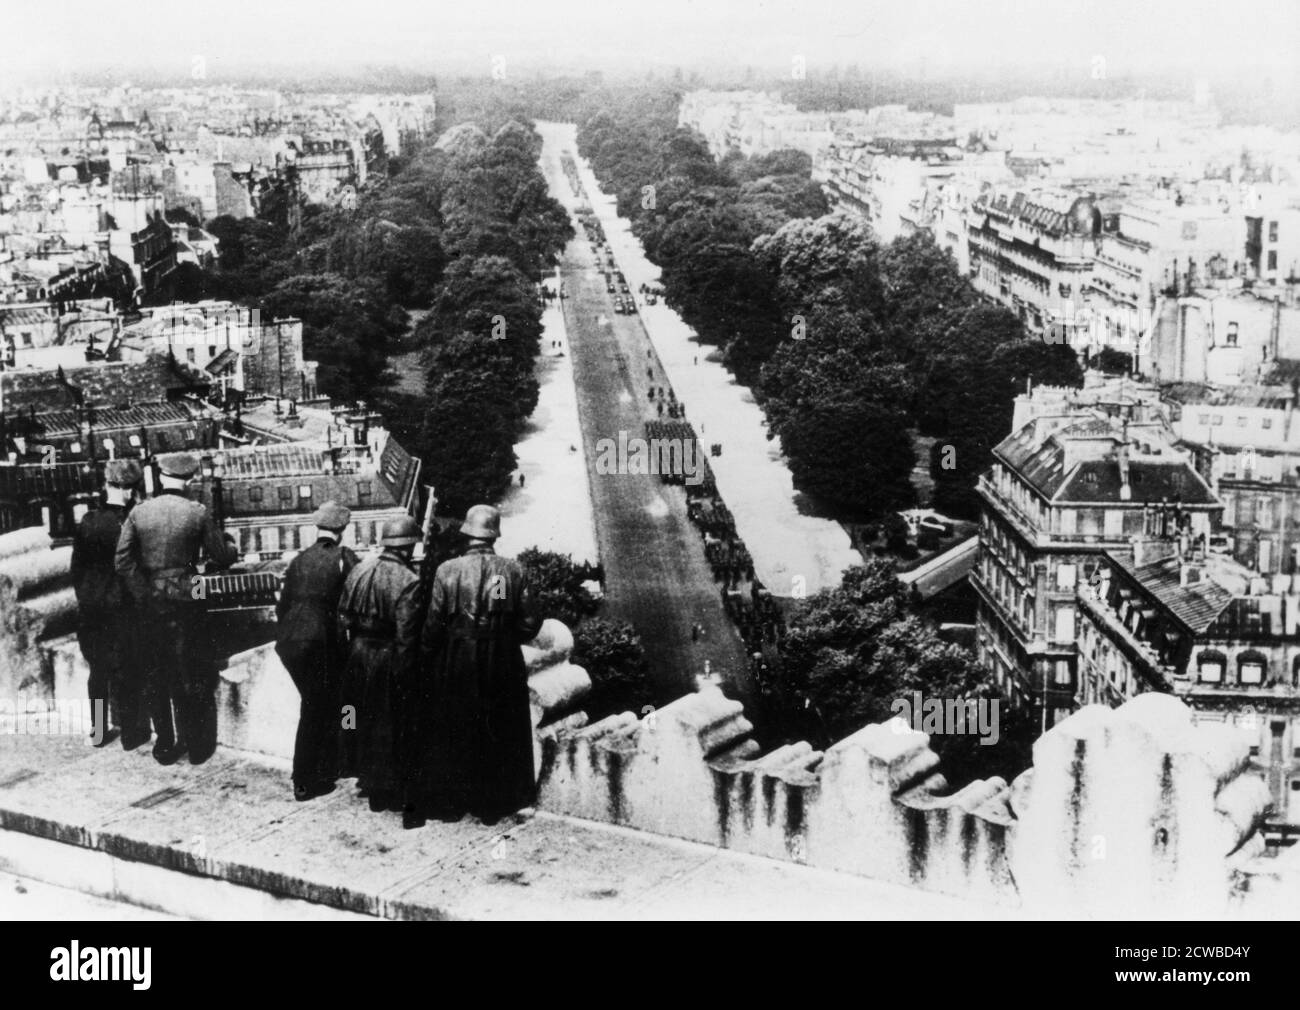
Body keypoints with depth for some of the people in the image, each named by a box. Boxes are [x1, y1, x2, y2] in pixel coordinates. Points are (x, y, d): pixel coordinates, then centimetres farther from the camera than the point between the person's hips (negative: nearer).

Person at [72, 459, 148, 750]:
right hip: (121, 608, -4)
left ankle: (98, 731, 24)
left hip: (90, 608, 4)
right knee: (125, 672, 7)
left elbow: (76, 566, 3)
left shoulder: (87, 522, -4)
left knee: (98, 671, 16)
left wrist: (83, 598, 14)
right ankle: (130, 733, 15)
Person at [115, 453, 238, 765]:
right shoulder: (198, 514, -9)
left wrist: (142, 594, -4)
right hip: (185, 600, -2)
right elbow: (222, 557, -2)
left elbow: (123, 560, -8)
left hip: (149, 602, 2)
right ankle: (195, 746, 15)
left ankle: (165, 744, 18)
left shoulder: (139, 512, -3)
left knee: (155, 677, 13)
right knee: (189, 675, 9)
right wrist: (229, 544, 19)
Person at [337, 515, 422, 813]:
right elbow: (406, 633, -21)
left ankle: (366, 777, 36)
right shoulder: (407, 581, -20)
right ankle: (385, 791, 15)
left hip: (358, 652, 6)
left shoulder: (359, 570, -1)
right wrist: (404, 673, -14)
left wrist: (355, 638, 13)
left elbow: (343, 614, 4)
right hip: (387, 658, -6)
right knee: (387, 726, 6)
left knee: (363, 718, 21)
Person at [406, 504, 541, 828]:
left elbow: (433, 624, -11)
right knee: (498, 733, 14)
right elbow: (528, 624, -7)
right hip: (502, 665, 1)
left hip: (455, 665, -1)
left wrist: (426, 655, 3)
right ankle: (493, 805, 22)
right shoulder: (513, 570, -8)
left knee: (450, 732, 14)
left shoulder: (447, 570, -11)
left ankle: (449, 802, 22)